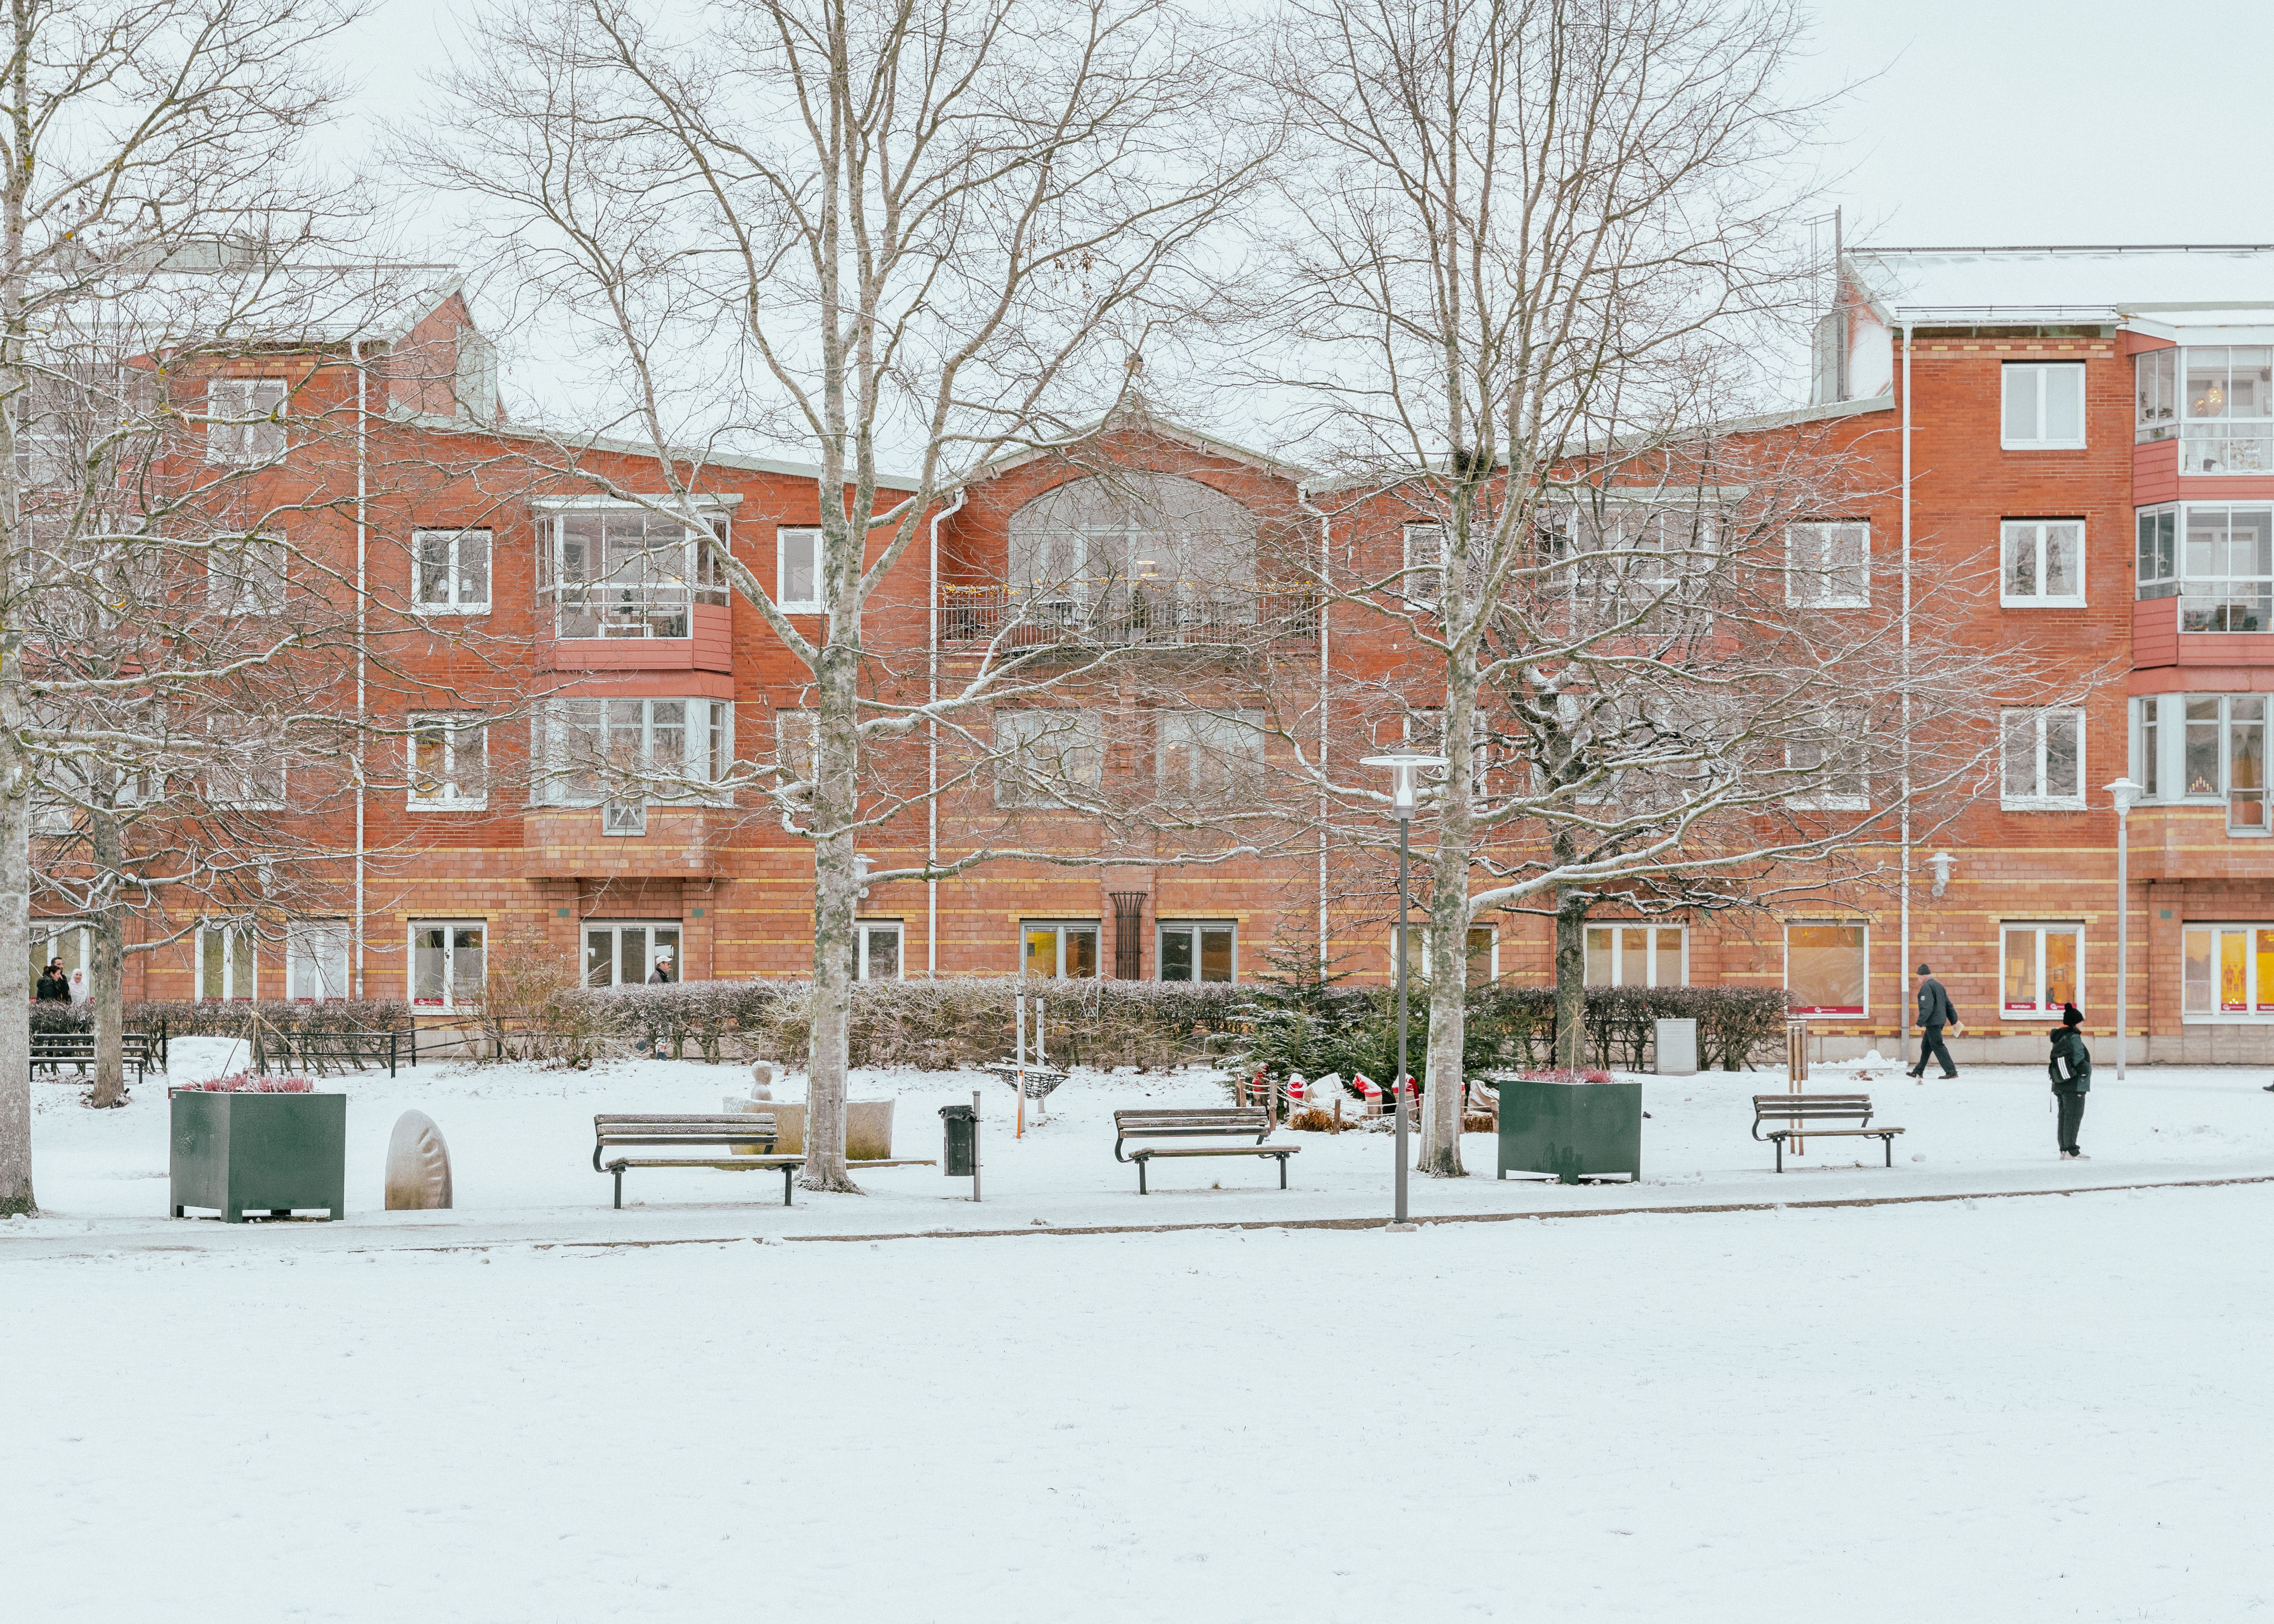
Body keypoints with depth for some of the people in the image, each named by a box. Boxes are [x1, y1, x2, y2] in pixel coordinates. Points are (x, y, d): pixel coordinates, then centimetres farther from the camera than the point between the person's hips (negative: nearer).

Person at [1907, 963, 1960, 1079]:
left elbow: (1927, 1007, -24)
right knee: (1926, 1047, 16)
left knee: (1938, 1047, -9)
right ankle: (1918, 1071, 22)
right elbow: (1949, 1005, 19)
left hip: (1933, 1022, -10)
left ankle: (1951, 1072, -12)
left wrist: (1920, 1023, -24)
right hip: (1940, 1021, 10)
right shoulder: (1938, 986, 16)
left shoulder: (1926, 987, -14)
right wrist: (1954, 1021, 22)